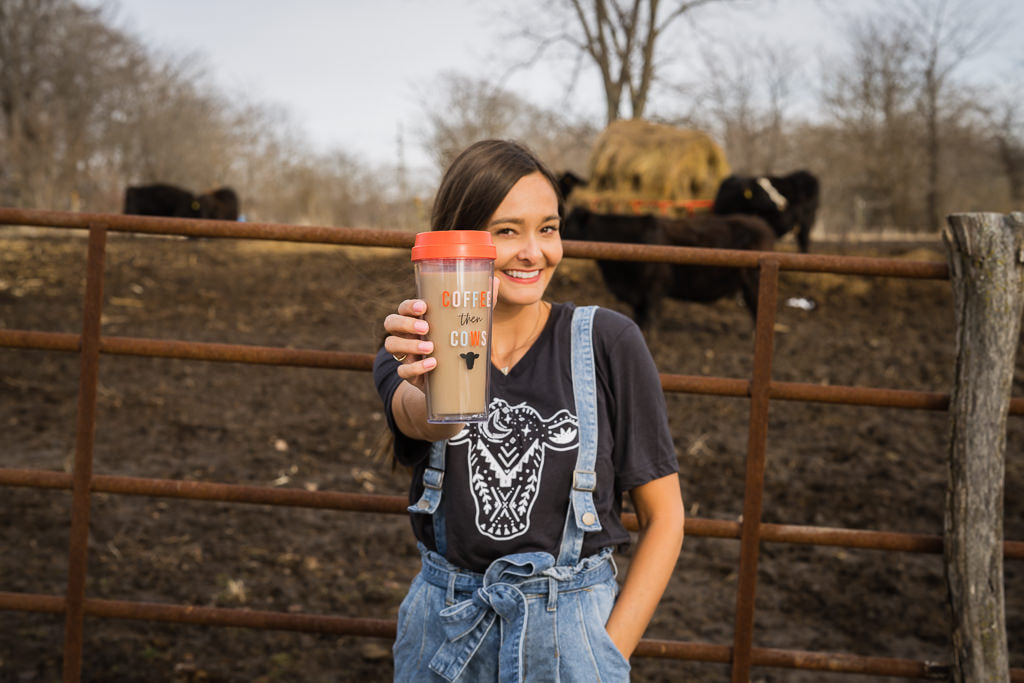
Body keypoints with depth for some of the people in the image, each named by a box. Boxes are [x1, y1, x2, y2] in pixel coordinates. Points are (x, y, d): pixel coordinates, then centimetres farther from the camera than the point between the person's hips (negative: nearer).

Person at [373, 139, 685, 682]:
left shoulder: (606, 342, -9)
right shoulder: (409, 355, -3)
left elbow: (664, 516, -5)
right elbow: (423, 420, -27)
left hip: (571, 627, -2)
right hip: (444, 631, 2)